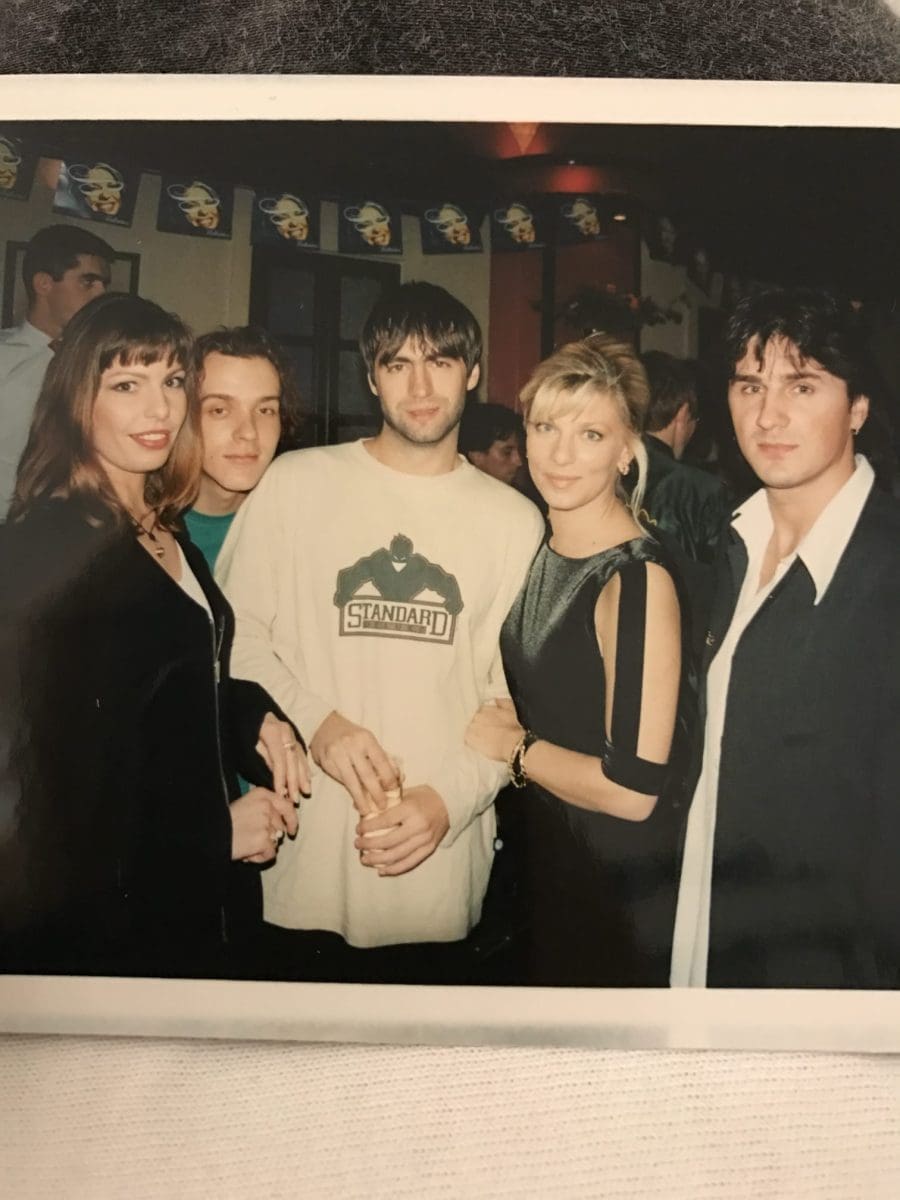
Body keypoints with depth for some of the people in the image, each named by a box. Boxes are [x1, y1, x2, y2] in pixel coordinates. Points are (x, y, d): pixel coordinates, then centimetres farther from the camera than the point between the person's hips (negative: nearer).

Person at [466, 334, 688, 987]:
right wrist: (508, 729, -4)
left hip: (621, 883, -7)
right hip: (547, 859, 8)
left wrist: (516, 746, -15)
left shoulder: (638, 578, -25)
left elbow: (634, 790, -28)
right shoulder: (544, 551, 1)